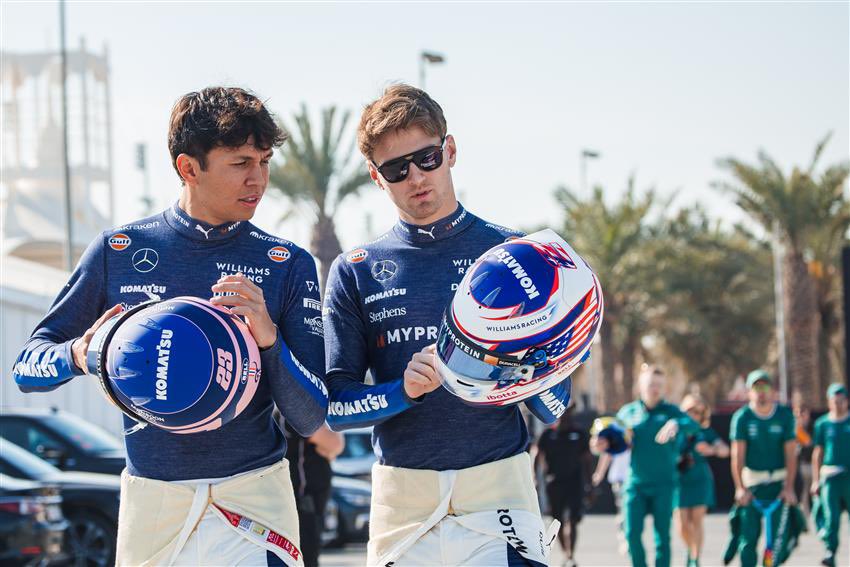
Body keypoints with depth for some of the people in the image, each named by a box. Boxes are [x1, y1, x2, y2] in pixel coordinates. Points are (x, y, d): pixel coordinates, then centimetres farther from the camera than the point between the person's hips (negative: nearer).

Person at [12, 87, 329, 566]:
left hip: (255, 498, -1)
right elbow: (28, 367, 5)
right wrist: (78, 356, -17)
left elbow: (311, 419, -4)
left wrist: (271, 340, -23)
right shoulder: (118, 252, 2)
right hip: (150, 502, 1)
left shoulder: (288, 265, 0)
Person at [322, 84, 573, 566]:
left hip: (499, 490, -1)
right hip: (402, 502, 1)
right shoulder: (356, 272, 9)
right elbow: (335, 407, 4)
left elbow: (554, 409, 5)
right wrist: (403, 391, -13)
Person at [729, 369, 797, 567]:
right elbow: (738, 455, -9)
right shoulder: (741, 417, -5)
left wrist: (789, 487, -13)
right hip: (752, 483, -1)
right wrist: (740, 488, -17)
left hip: (779, 482, 1)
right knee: (749, 535, -5)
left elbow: (790, 454, -5)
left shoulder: (785, 415, -2)